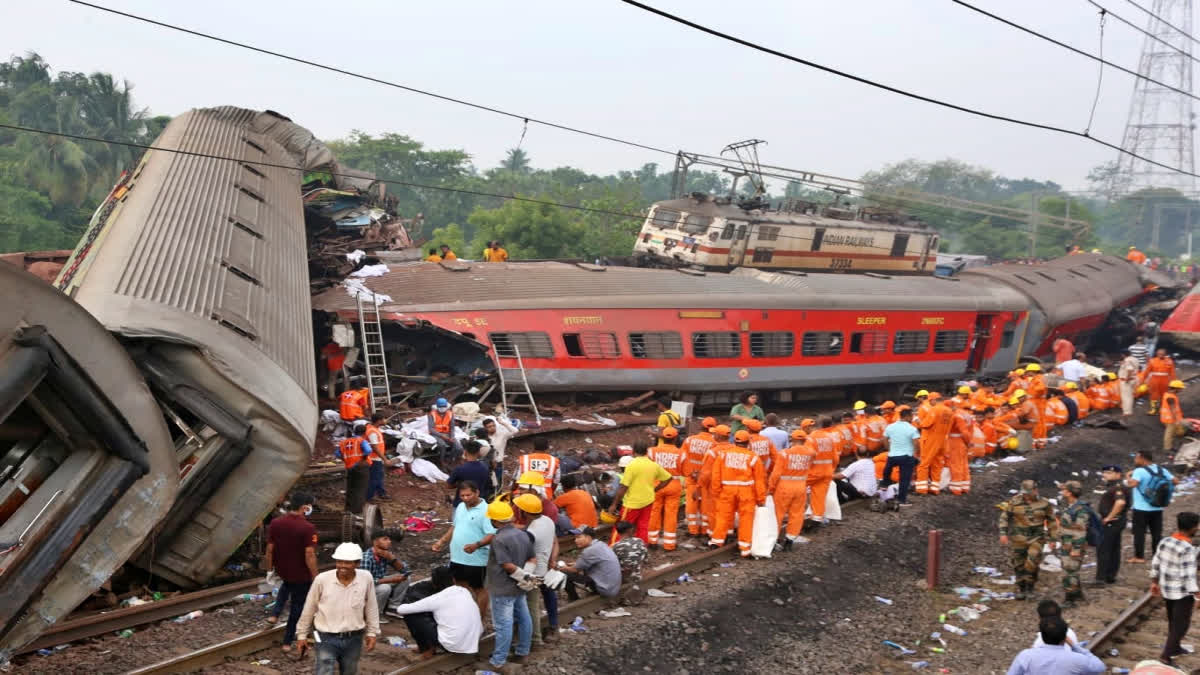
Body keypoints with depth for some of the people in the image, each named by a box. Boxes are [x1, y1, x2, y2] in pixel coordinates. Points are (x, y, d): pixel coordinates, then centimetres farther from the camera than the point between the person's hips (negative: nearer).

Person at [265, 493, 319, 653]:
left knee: (288, 584, 39)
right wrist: (315, 577, -14)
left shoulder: (275, 523, -7)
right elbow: (309, 555, -23)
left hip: (282, 570, 5)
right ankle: (287, 642, 19)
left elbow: (270, 549, 0)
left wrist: (270, 568, 12)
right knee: (297, 606, 12)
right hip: (301, 574, -5)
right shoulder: (307, 528, -23)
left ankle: (275, 614, 24)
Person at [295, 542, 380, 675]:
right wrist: (301, 635, 5)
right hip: (327, 639, -2)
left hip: (354, 639, 2)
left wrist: (372, 632, 6)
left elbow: (371, 608, 2)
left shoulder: (366, 578, -12)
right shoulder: (322, 579, -15)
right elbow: (309, 609, -2)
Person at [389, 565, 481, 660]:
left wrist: (398, 609, 24)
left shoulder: (437, 599, -8)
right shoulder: (465, 591, 6)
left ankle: (427, 650, 14)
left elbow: (402, 610, -3)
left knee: (411, 615, 4)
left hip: (452, 646, -6)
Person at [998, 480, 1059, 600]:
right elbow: (1004, 517, 0)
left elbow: (1051, 521, 8)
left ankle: (1029, 581, 2)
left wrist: (1053, 539, 7)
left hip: (1036, 537, -1)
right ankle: (1021, 589, 21)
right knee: (1019, 564, 5)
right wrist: (1003, 533, -8)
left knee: (1033, 558, -21)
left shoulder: (1044, 504, -3)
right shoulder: (1015, 502, -5)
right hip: (1019, 538, 1)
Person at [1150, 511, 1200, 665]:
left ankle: (1175, 648, 40)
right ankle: (1166, 655, 3)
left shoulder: (1165, 542, -1)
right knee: (1181, 625, 5)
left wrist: (1154, 582, 20)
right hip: (1183, 593, -7)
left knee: (1173, 621, 24)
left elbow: (1155, 565, 7)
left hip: (1166, 590, 7)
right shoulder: (1187, 549, -24)